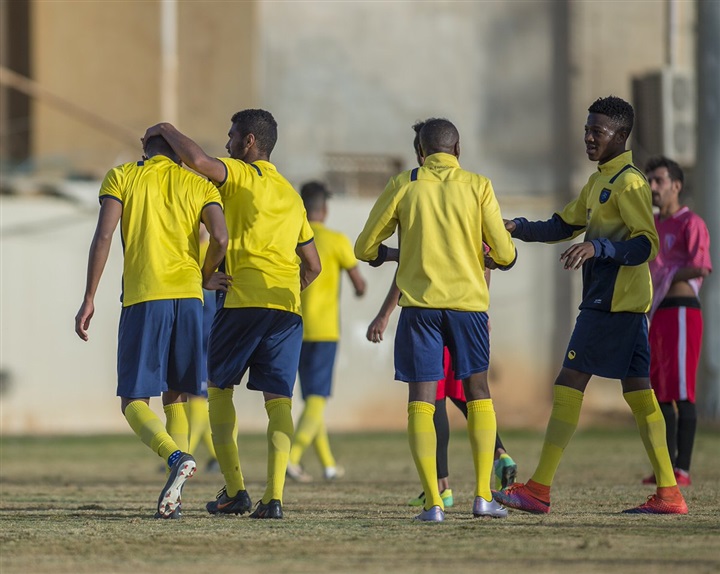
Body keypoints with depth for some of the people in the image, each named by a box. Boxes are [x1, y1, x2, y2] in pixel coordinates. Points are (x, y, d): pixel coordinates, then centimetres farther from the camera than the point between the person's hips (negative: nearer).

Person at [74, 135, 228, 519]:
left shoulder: (121, 177, 9)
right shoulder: (199, 186, 13)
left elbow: (103, 236, -3)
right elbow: (220, 238, -3)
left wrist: (89, 299, -3)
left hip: (143, 299, -2)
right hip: (189, 298, 3)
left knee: (134, 402, 2)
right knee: (175, 397, 14)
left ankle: (176, 456, -28)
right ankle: (173, 499, -1)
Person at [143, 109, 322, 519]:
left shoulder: (242, 175, 2)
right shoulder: (292, 195, 23)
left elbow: (196, 159, -17)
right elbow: (313, 265, 23)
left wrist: (167, 130, 1)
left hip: (245, 299, -5)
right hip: (288, 306, 5)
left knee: (219, 389, 10)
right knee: (278, 400, 0)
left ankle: (235, 490, 4)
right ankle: (274, 496, -13)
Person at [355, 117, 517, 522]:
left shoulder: (404, 186, 3)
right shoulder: (477, 186, 3)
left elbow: (365, 248, 7)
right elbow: (504, 254, 1)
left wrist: (385, 254, 29)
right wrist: (507, 252, 25)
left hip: (420, 302, -1)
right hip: (469, 300, 1)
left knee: (421, 400, 1)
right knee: (478, 393, 16)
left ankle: (433, 502, -9)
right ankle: (483, 495, 8)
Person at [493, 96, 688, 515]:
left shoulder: (629, 183, -12)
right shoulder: (599, 182, 19)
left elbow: (646, 245, -18)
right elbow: (563, 226, 26)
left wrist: (597, 247, -30)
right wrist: (520, 228, 10)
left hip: (613, 302, -10)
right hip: (627, 305, 10)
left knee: (570, 383, -8)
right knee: (638, 390, 6)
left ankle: (539, 490, -8)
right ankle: (668, 494, 4)